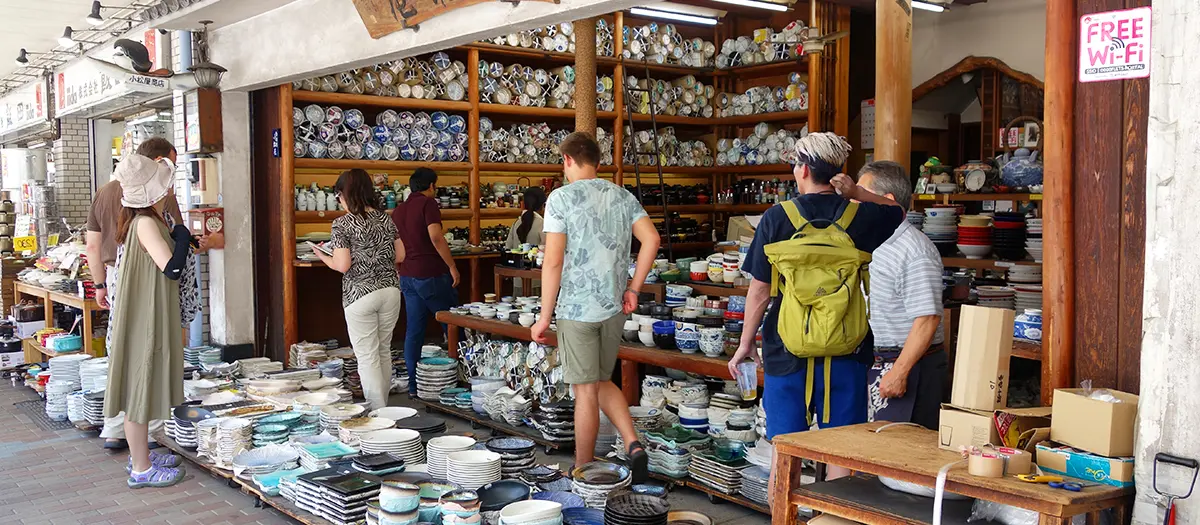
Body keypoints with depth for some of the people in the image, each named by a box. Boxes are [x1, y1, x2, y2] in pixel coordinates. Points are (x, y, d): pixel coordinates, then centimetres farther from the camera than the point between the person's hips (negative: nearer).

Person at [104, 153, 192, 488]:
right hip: (143, 319, -10)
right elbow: (173, 269, -27)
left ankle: (141, 455, 29)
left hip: (152, 318, 10)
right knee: (140, 388, -2)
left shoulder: (151, 220, 10)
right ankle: (141, 469, 6)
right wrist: (182, 235, -15)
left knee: (144, 387, 17)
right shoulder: (146, 223, -19)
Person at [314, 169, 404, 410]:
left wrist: (322, 255, 5)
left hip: (360, 293, -5)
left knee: (367, 357, 1)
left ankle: (378, 411, 0)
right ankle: (383, 404, 26)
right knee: (384, 351, 16)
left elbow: (342, 265, -14)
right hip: (390, 289, 5)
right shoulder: (386, 219, 6)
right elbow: (400, 256, 9)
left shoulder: (342, 223, -9)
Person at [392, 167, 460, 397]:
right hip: (431, 274, -7)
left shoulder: (397, 210, 15)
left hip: (407, 276, 7)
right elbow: (436, 237, -21)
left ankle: (414, 385, 7)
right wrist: (452, 266, -16)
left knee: (413, 330, 7)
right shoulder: (428, 204, -9)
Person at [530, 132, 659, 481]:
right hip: (614, 307, 5)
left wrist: (544, 318, -7)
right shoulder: (622, 196, 8)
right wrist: (633, 289, 3)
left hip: (577, 308, -5)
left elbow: (553, 261, -13)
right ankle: (634, 446, 5)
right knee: (603, 382, 20)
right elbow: (651, 239, -2)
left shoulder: (562, 197, -8)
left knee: (586, 391, 2)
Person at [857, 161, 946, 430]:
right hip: (876, 362, 9)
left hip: (908, 365, -9)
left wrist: (899, 372, -24)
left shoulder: (914, 251, -18)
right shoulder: (873, 244, 13)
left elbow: (928, 319, -23)